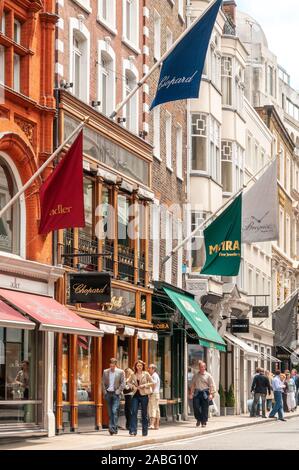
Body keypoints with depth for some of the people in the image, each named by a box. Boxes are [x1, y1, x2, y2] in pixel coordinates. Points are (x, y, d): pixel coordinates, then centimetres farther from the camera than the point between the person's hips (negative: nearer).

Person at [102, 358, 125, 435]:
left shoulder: (120, 372, -1)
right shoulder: (105, 372, 8)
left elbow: (123, 384, -1)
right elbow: (103, 383, 12)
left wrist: (118, 391, -9)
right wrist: (105, 391, 0)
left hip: (116, 394, -3)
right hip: (108, 393, 3)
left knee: (114, 411, -14)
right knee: (110, 412, 5)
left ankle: (114, 427, -16)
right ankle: (112, 428, 10)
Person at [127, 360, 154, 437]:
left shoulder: (146, 374, -1)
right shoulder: (133, 375, 7)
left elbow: (152, 382, 1)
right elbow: (129, 382, 20)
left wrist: (144, 385, -13)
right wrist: (133, 386, 0)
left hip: (144, 395, -2)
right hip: (136, 395, 2)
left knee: (144, 413, 5)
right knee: (134, 412, -9)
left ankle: (145, 431, 14)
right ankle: (133, 430, -11)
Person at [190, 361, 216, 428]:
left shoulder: (208, 376, 3)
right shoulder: (195, 375, 13)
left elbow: (212, 386, -1)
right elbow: (192, 384, 17)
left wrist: (211, 394, -12)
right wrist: (191, 393, 9)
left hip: (205, 393, -2)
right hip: (197, 393, 2)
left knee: (204, 408, -2)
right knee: (196, 406, -7)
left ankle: (204, 422, 6)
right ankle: (198, 419, 15)